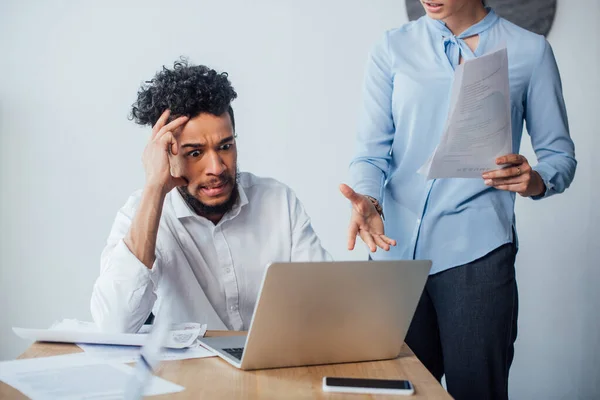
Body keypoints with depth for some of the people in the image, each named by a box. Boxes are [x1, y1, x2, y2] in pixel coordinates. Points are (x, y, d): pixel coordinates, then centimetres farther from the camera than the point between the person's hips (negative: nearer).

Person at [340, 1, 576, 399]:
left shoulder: (530, 51, 7)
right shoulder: (393, 49, 10)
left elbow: (560, 154, 10)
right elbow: (373, 149, 4)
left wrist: (536, 180, -12)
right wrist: (367, 201, -16)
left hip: (476, 251, -1)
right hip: (395, 248, 2)